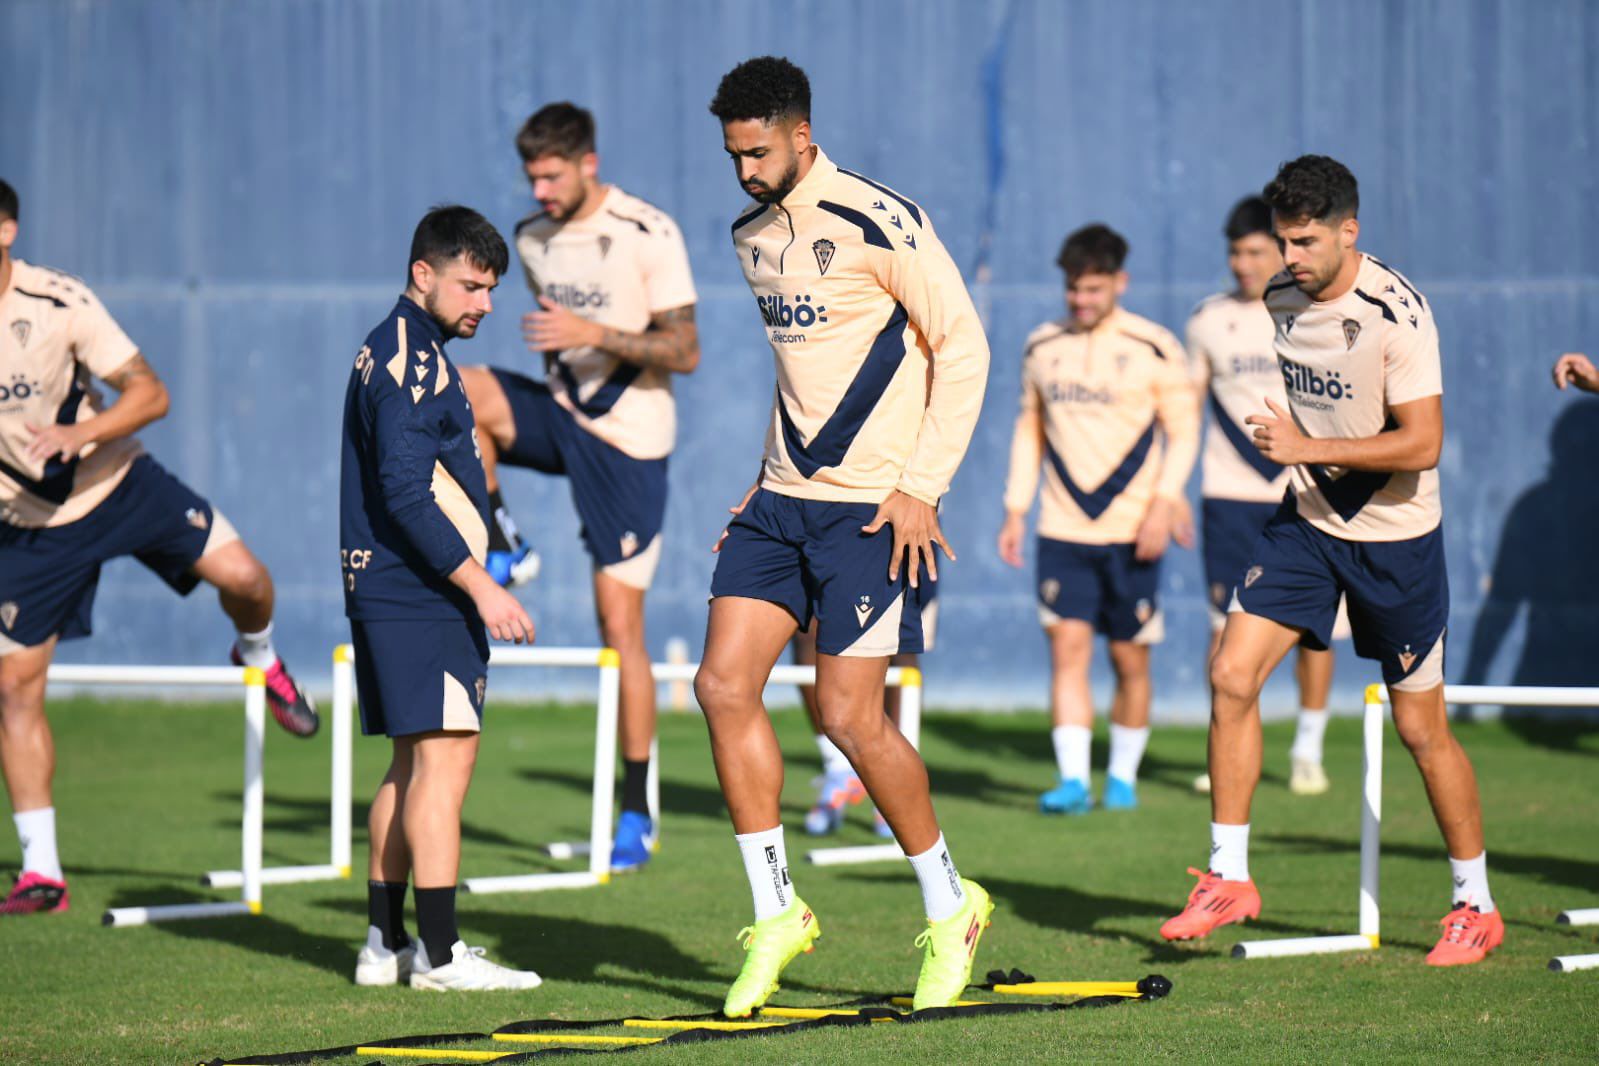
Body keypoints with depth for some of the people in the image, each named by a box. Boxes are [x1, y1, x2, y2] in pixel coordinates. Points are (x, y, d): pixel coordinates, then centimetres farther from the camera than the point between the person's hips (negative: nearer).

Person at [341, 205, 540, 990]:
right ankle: (439, 955, -13)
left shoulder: (393, 352, 19)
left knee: (414, 764, 13)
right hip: (421, 595, -11)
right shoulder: (411, 359, -14)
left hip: (389, 594, 11)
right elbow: (406, 495, -21)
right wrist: (482, 588, -21)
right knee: (444, 757, -11)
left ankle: (385, 944, 16)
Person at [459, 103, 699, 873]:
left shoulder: (648, 236, -12)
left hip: (630, 441, -5)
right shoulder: (533, 240, 6)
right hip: (564, 413, 5)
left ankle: (637, 813, 1)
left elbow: (684, 352, -15)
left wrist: (596, 334, -25)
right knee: (458, 392, -25)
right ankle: (499, 549, -7)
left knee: (619, 621, -7)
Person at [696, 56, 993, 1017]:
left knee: (850, 714, -9)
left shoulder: (879, 223, -13)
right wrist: (771, 475, 17)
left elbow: (964, 348, -11)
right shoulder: (753, 237, 12)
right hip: (785, 501, 7)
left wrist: (921, 486, -15)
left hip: (872, 507, -7)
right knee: (724, 684, -4)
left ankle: (950, 909, 11)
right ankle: (777, 915, 5)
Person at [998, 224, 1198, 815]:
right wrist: (1015, 510, 12)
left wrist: (1164, 503, -11)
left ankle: (1123, 777, 19)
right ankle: (1072, 780, -13)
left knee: (1130, 658, 5)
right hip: (1062, 530, 2)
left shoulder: (1154, 349, -2)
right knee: (1067, 646, -10)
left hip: (1133, 532, -2)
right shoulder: (1041, 348, 8)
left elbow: (1184, 430, 1)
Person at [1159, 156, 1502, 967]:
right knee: (1231, 676, -10)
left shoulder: (1395, 313, -20)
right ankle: (1227, 879, 0)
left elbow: (1423, 444, -24)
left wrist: (1309, 447, -25)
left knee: (1420, 727, 1)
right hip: (1308, 522, 6)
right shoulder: (1281, 299, 1)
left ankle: (1476, 905, 18)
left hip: (1395, 536, -6)